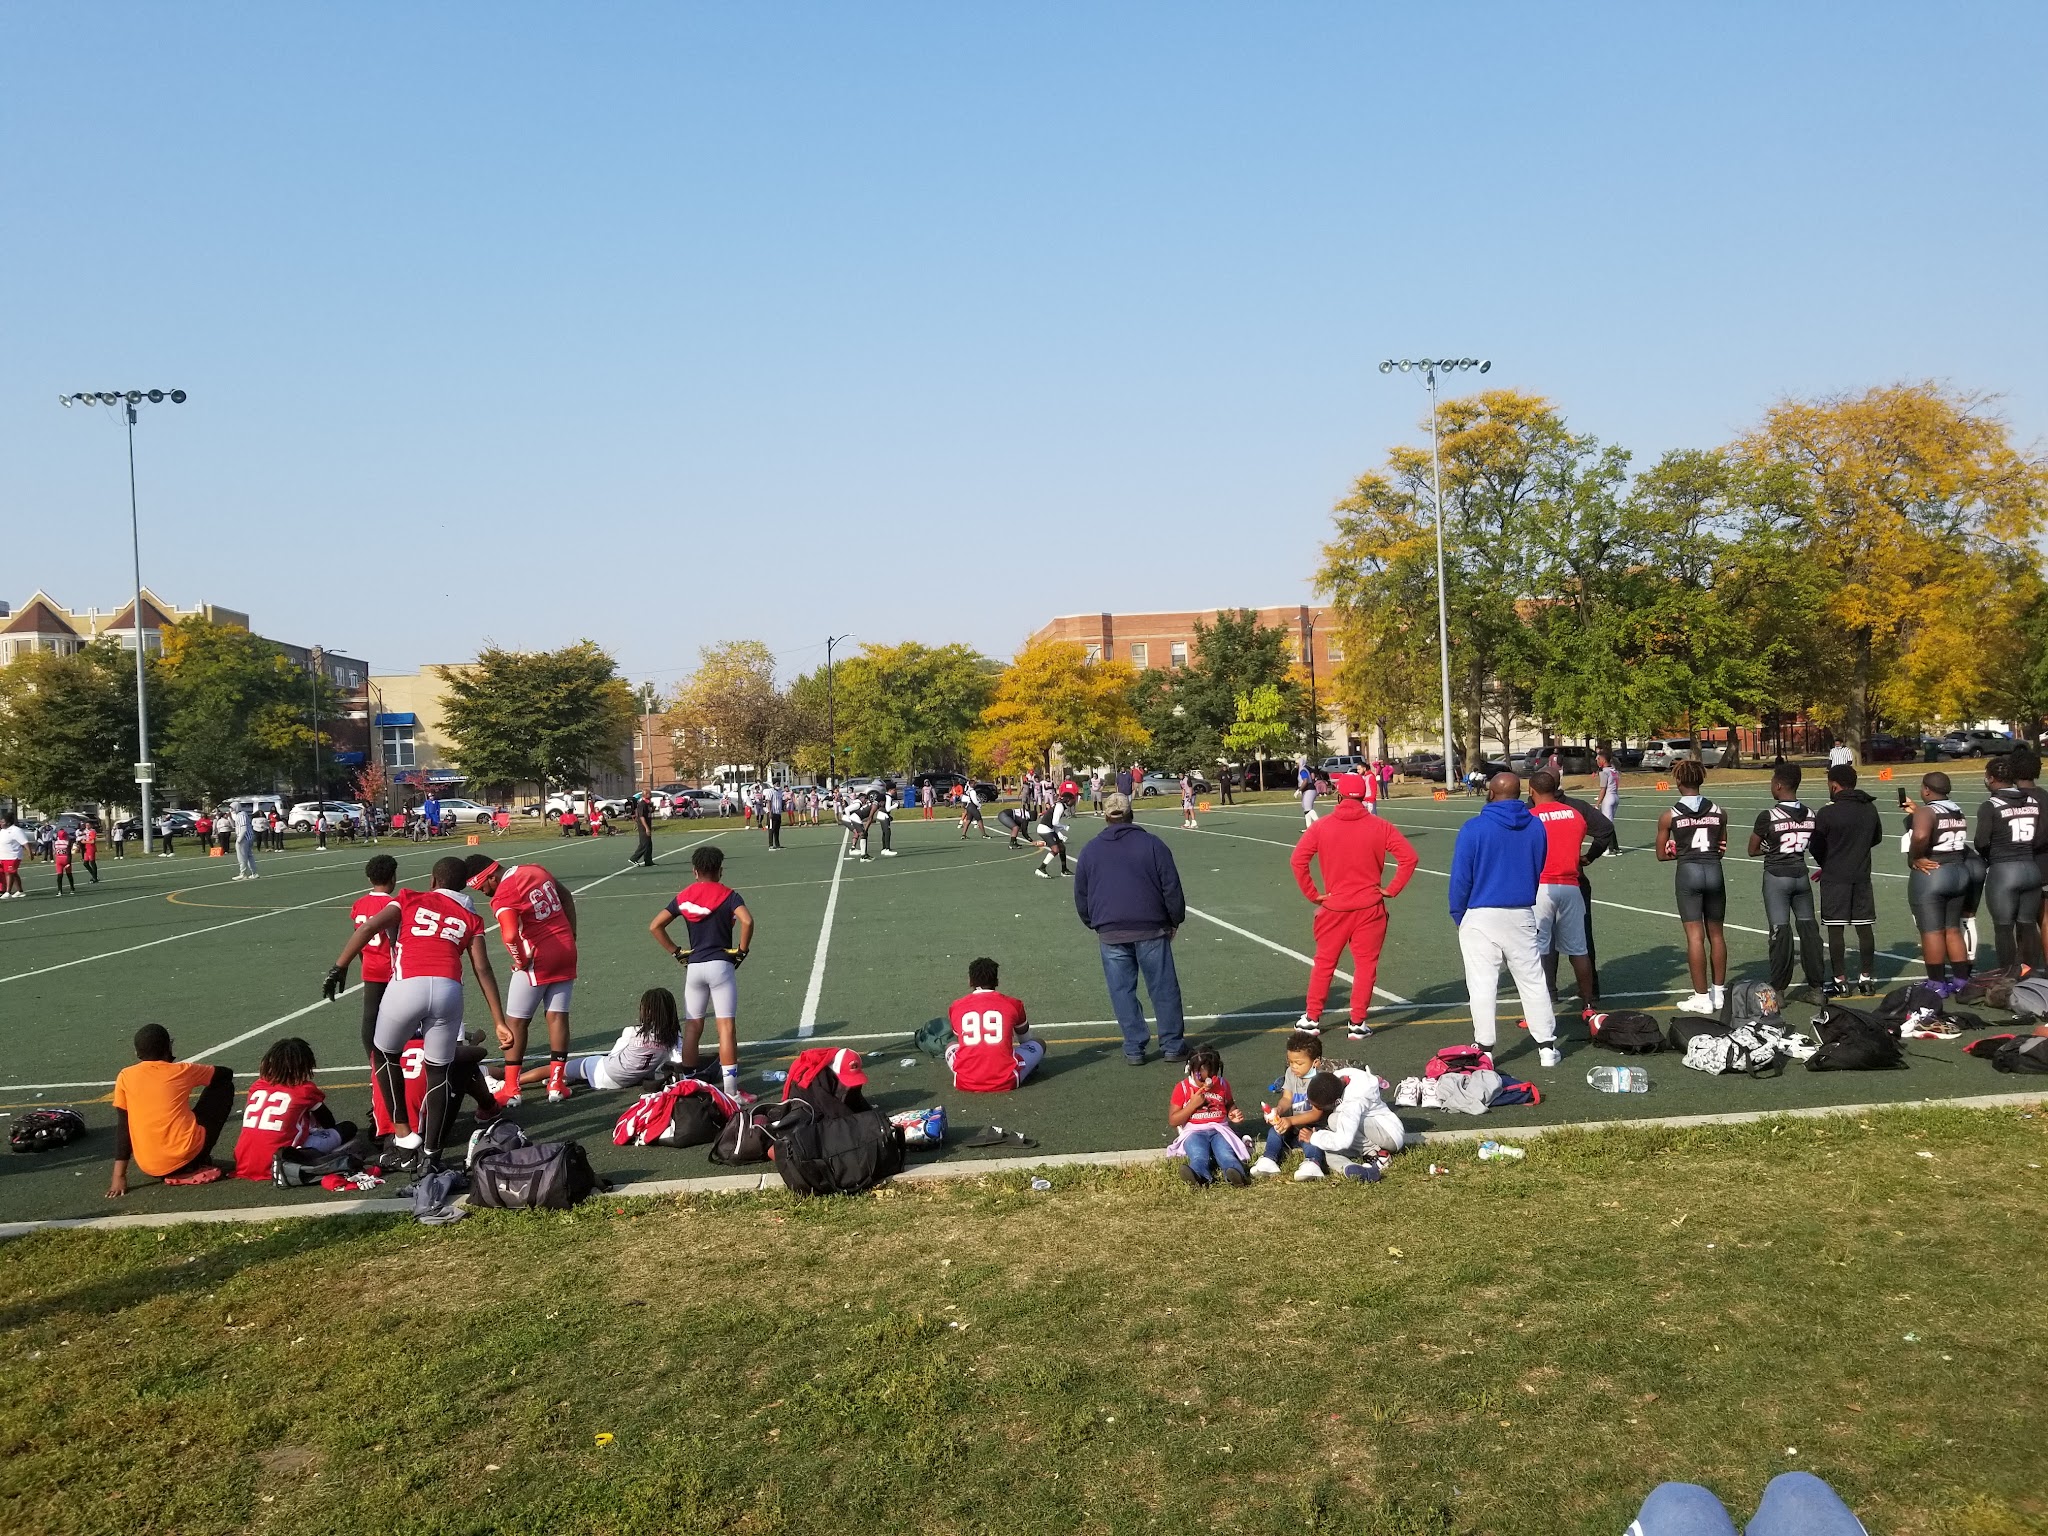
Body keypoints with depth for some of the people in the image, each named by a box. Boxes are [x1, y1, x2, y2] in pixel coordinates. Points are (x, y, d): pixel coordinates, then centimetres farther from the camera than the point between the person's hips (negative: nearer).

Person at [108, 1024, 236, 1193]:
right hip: (187, 1155, -3)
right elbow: (226, 1073, 20)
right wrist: (195, 1070, 39)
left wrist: (119, 1176, 7)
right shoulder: (182, 1070, 3)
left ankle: (173, 1172, 16)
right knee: (224, 1085, 17)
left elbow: (123, 1127, 4)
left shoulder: (125, 1077, 4)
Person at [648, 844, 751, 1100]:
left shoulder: (683, 897, 8)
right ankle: (730, 1087, -7)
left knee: (692, 1026, 12)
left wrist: (676, 952, 10)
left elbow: (655, 926, 5)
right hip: (721, 965, -4)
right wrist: (741, 950, -7)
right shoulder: (728, 895, -3)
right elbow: (747, 921, -20)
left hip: (693, 966, 4)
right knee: (727, 1026, -3)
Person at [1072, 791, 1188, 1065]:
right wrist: (1176, 920, 11)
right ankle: (1172, 1045, 10)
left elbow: (1080, 896, 13)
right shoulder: (1152, 844, 0)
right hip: (1151, 929, -1)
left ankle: (1134, 1049, 8)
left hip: (1110, 933, 1)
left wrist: (1093, 924, 26)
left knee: (1122, 991, 7)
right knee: (1164, 988, 6)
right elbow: (1172, 888, -1)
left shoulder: (1090, 850, 7)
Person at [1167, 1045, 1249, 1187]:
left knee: (1225, 1153, -35)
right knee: (1199, 1156, -39)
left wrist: (1234, 1113, 10)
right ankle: (1200, 1176, -70)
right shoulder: (1182, 1088, 6)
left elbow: (1229, 1104, 35)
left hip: (1219, 1129, 2)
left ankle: (1236, 1173, -65)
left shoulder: (1223, 1084, 15)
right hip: (1194, 1132, -2)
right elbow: (1173, 1121, 3)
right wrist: (1192, 1105, -9)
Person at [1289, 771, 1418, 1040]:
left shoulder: (1320, 827, -3)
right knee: (1365, 963, 7)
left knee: (1324, 963, 14)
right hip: (1370, 907, -1)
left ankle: (1312, 1018, 20)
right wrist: (1392, 890, -2)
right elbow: (1408, 858, -8)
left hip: (1334, 906, 1)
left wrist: (1313, 895, -2)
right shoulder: (1380, 827, -3)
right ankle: (1358, 1023, 7)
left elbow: (1298, 860, -10)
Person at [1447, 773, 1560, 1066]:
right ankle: (1547, 1046, 15)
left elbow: (1461, 877, -9)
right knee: (1533, 981, 11)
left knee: (1483, 984, 2)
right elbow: (1539, 870, 13)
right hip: (1522, 915, 4)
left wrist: (1458, 914, 3)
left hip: (1481, 917, -4)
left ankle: (1484, 1047, 5)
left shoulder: (1474, 828, -12)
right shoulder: (1536, 827, 2)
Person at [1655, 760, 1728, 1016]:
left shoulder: (1669, 817, -4)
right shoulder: (1719, 813, 3)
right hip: (1714, 870, 3)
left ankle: (1702, 997, 2)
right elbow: (1722, 848, 12)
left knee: (1695, 936, 0)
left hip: (1688, 872, -3)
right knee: (1716, 933, 14)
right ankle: (1718, 992, 22)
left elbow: (1662, 855, 3)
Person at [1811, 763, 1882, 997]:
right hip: (1862, 876, 5)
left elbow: (1815, 848, -8)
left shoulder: (1827, 813, -13)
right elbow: (1877, 837, 18)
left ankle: (1840, 981, 2)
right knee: (1865, 927, 10)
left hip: (1834, 878, -5)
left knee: (1836, 930, 1)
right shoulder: (1870, 809, 4)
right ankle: (1866, 979, 16)